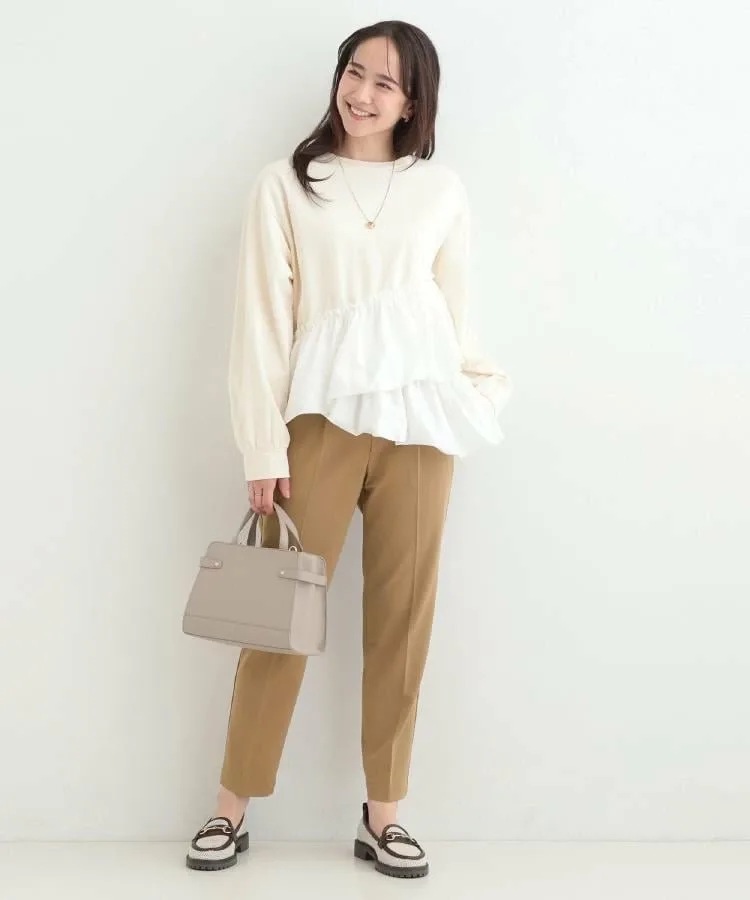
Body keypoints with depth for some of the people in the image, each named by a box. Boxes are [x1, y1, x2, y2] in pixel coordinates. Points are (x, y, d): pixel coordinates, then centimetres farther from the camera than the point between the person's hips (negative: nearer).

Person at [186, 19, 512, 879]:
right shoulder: (285, 185, 5)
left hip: (419, 419, 2)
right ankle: (232, 806, 14)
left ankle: (382, 814, 17)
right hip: (321, 416, -2)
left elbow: (456, 309, 14)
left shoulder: (441, 187, 10)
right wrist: (263, 447, -5)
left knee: (402, 616, 5)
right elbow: (262, 320, 0)